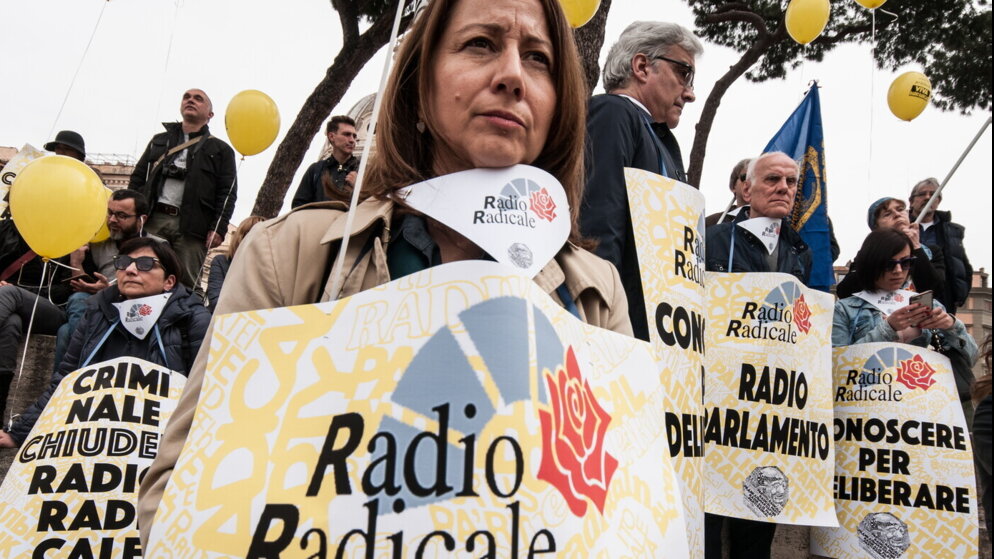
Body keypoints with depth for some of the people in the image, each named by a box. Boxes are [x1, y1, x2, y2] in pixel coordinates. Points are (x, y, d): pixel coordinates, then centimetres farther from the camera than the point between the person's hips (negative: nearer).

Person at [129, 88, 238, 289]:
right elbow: (137, 178, 20)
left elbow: (227, 193, 5)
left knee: (187, 284, -6)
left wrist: (218, 228, -9)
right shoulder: (159, 141, 26)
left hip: (192, 226, -2)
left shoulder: (221, 150, 15)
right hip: (153, 219, 3)